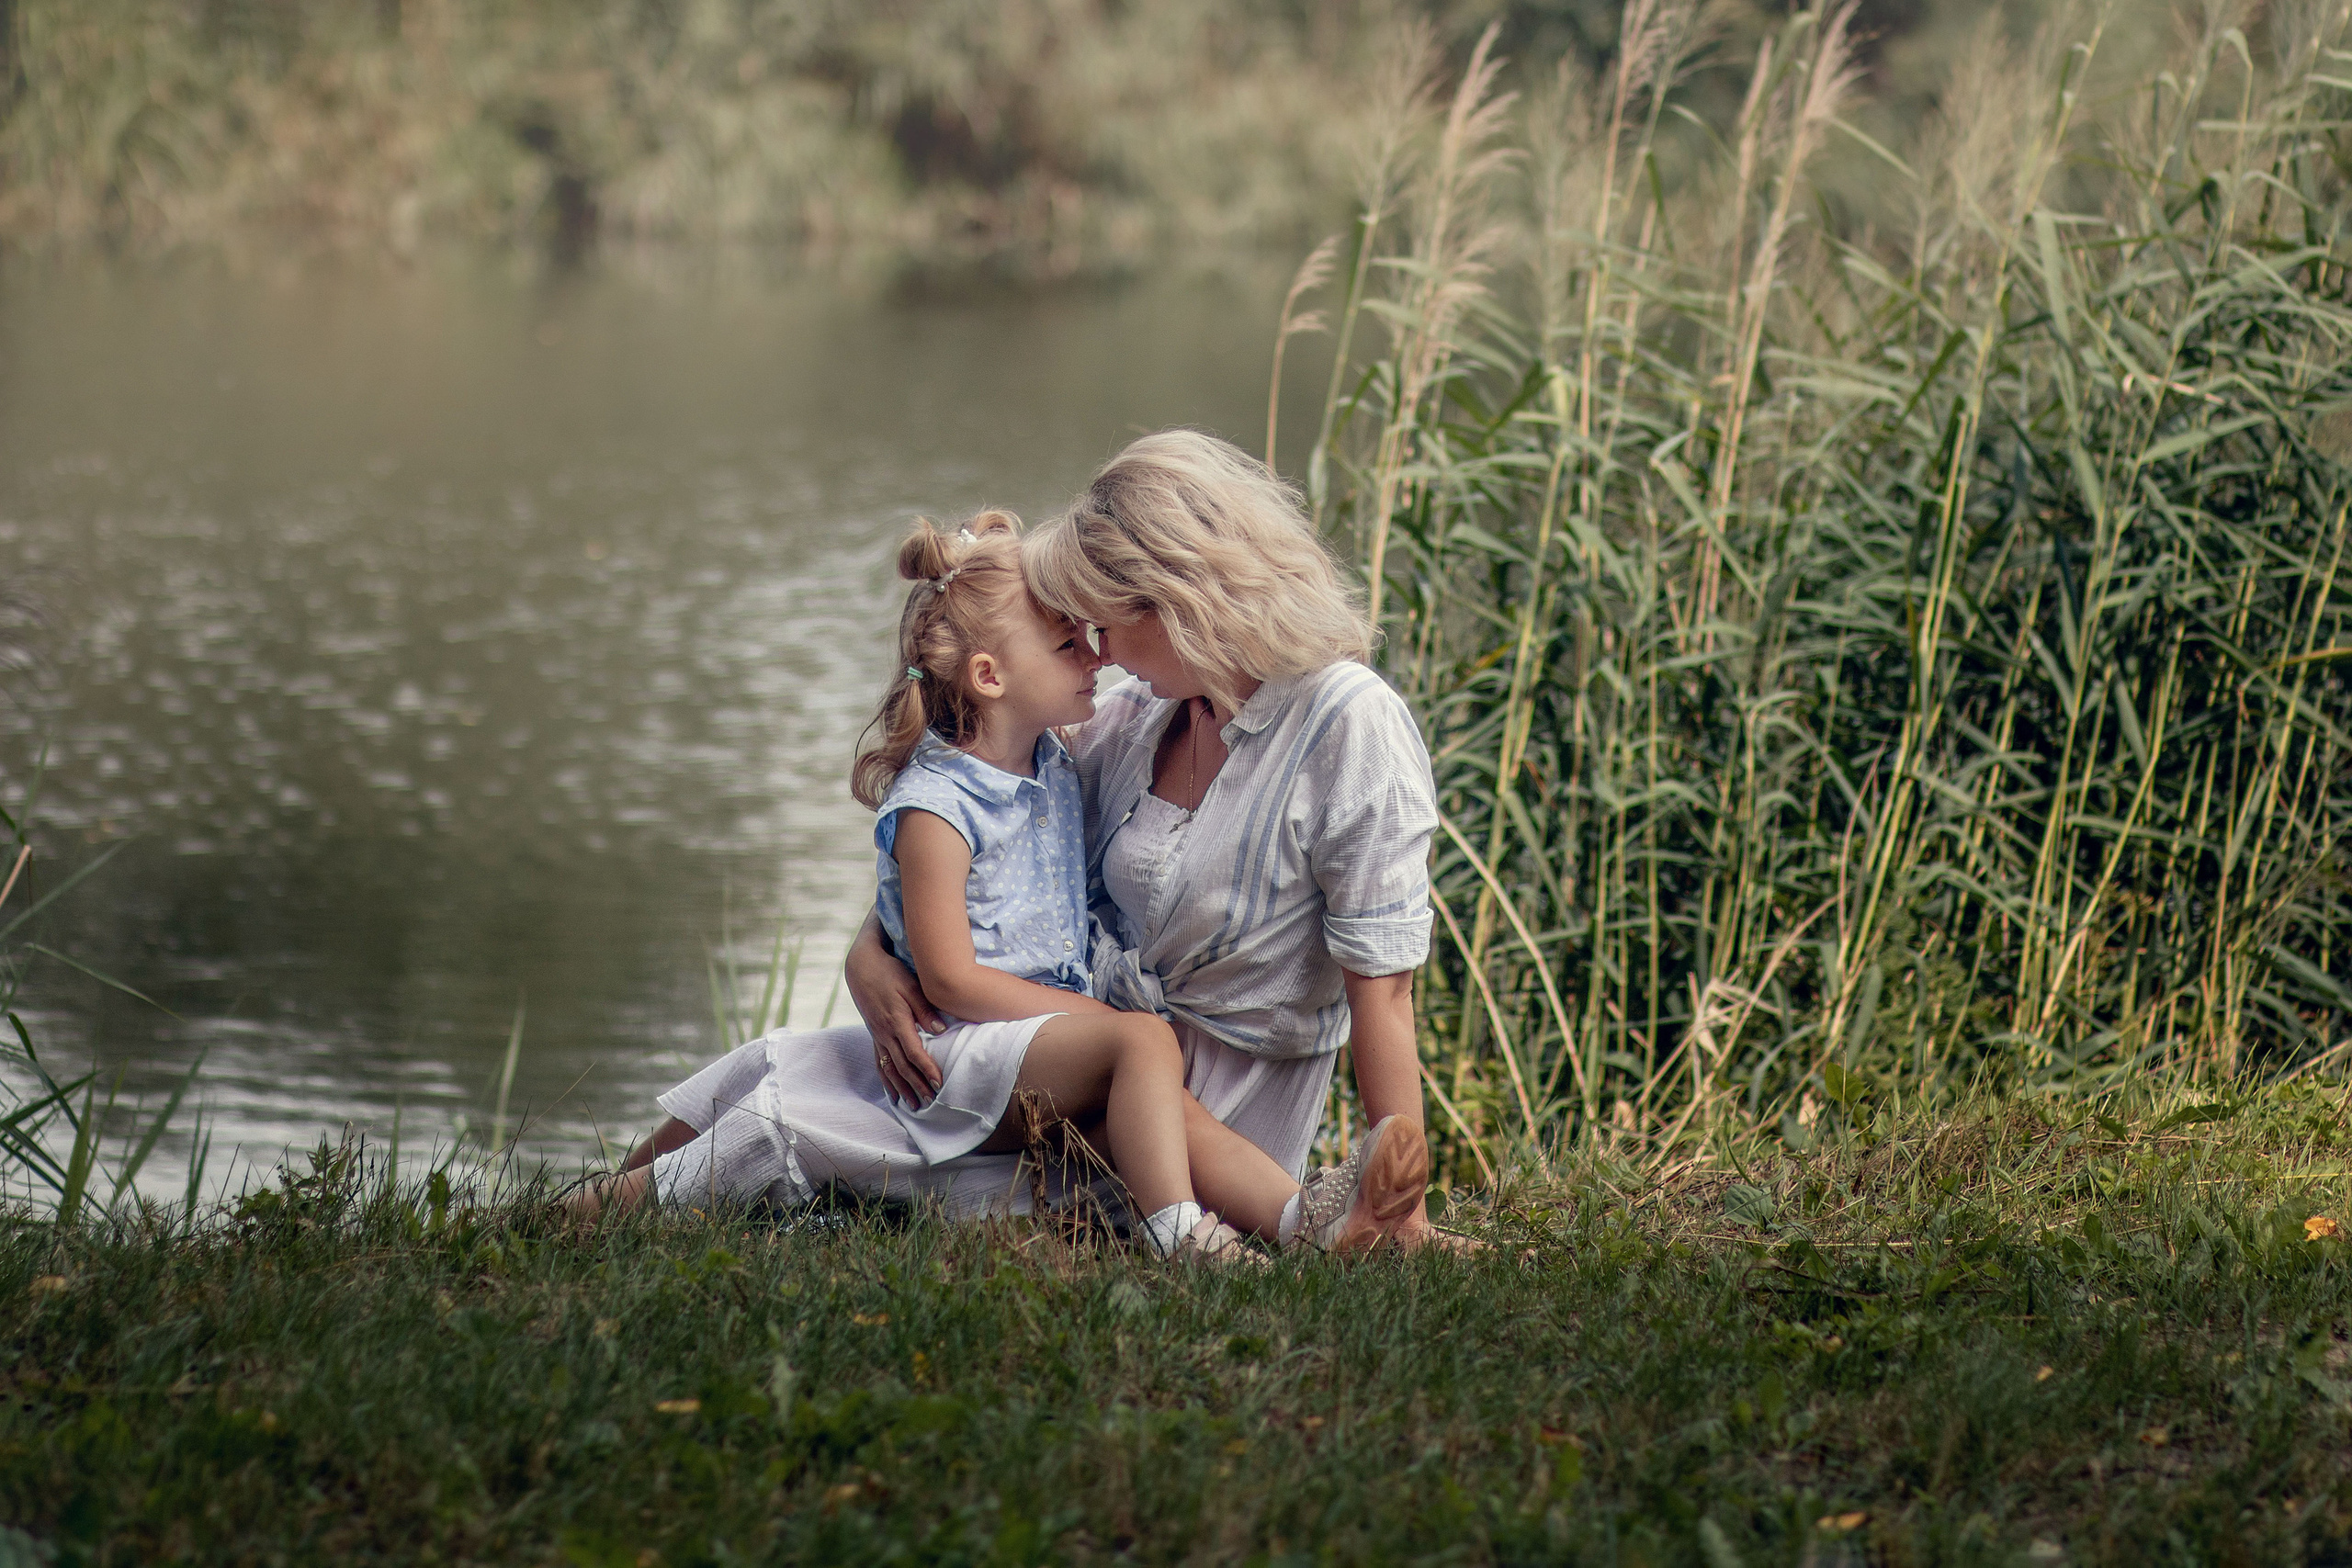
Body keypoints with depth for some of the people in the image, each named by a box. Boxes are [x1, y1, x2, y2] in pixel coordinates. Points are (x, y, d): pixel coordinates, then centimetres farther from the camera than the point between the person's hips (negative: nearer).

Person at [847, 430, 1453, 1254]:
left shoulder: (1353, 725, -16)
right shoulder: (1137, 713, 3)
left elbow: (1379, 991, -19)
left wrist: (1405, 1217, -23)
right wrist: (869, 954, -7)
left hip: (1237, 1104, -6)